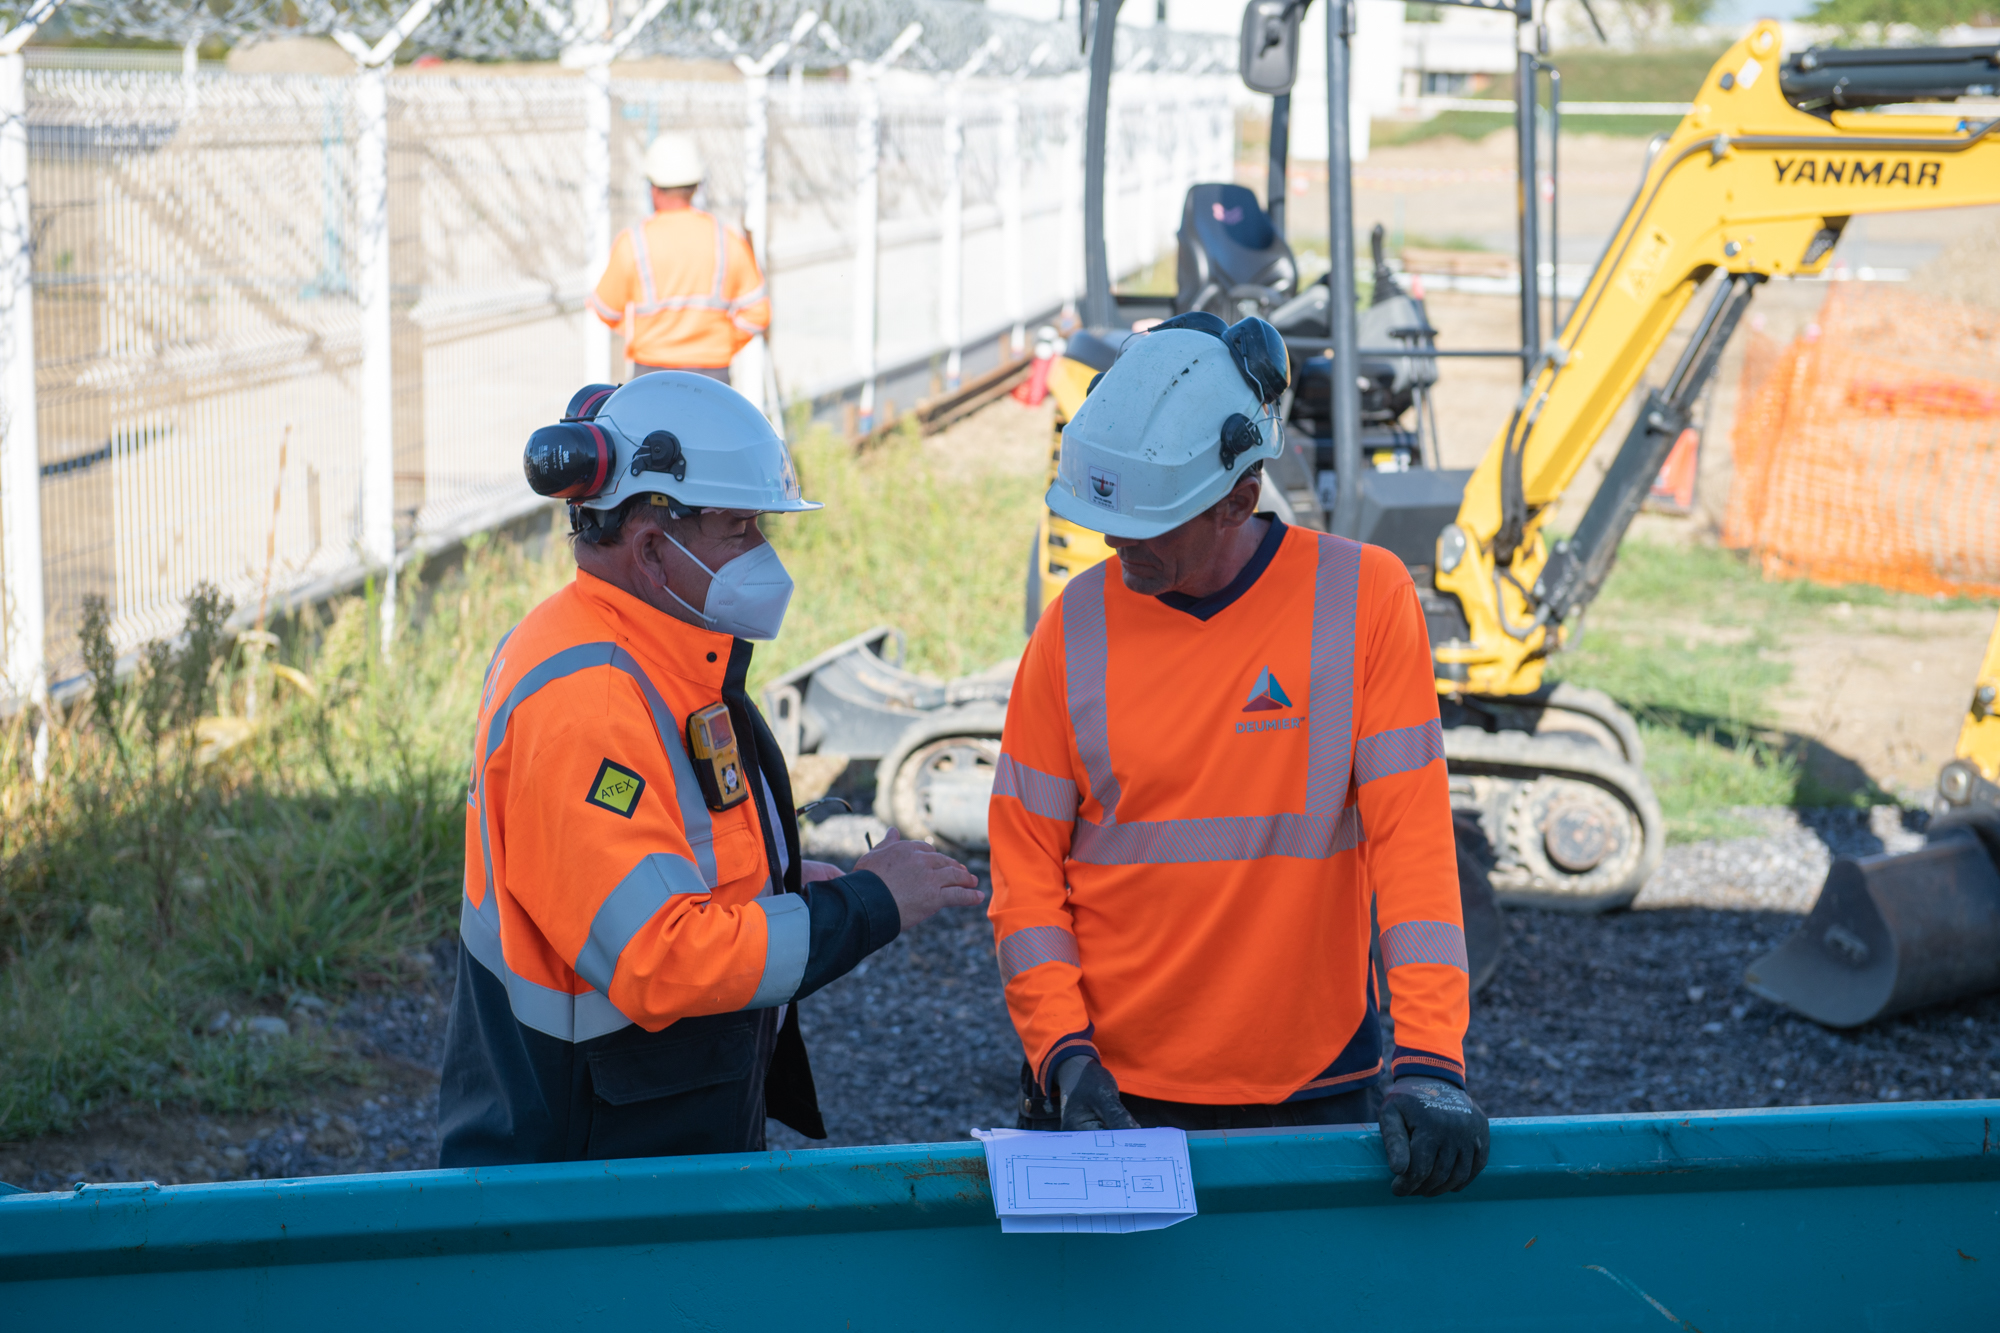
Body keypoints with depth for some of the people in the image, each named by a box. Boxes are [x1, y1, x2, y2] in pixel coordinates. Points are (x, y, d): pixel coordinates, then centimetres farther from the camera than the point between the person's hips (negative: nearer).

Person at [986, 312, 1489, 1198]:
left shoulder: (1363, 600, -7)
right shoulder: (1077, 626, -2)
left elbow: (1411, 837, -10)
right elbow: (1025, 865, 2)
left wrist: (1427, 1062, -18)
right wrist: (1063, 1052, -11)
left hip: (1311, 1091, -1)